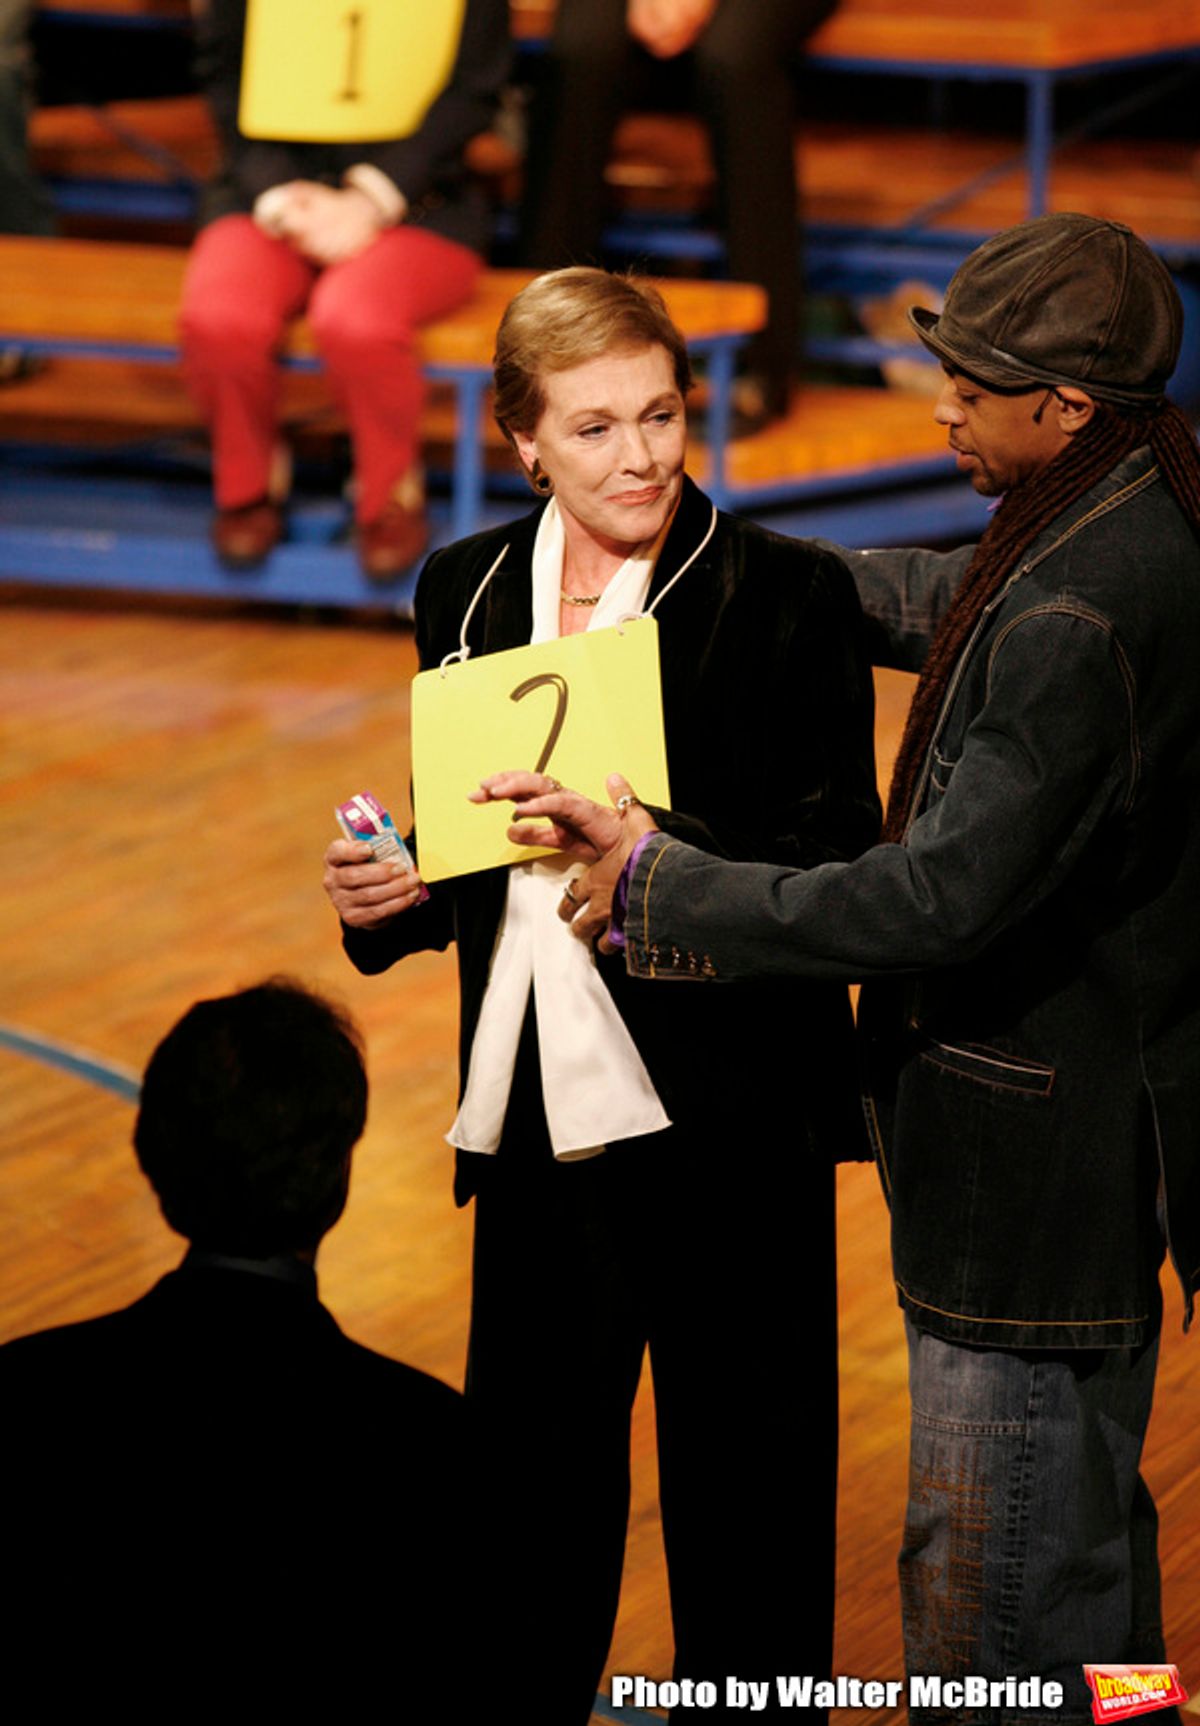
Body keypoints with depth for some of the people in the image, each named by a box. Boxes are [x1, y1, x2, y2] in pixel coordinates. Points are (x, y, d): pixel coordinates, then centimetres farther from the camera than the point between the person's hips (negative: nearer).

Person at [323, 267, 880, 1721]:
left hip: (722, 1123, -5)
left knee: (740, 1497, 5)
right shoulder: (469, 592, 8)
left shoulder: (783, 595, -9)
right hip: (538, 1112, 5)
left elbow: (837, 870, -13)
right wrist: (388, 899, -2)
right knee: (528, 1483, 15)